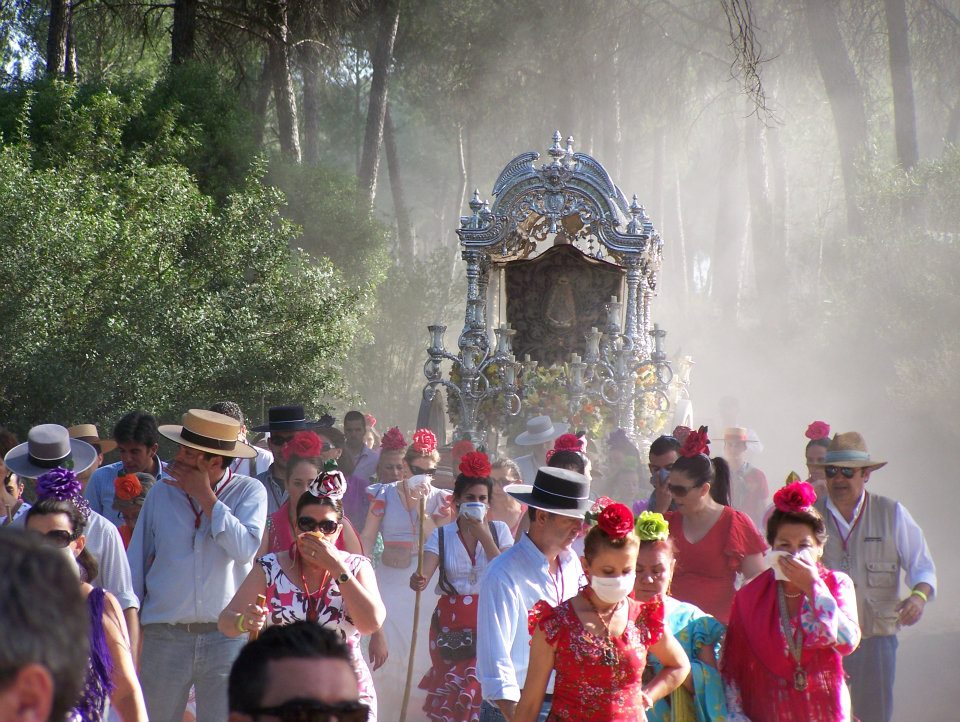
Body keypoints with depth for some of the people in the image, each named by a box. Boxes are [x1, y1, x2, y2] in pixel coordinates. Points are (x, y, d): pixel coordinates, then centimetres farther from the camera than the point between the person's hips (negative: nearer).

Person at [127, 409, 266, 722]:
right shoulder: (161, 494, 7)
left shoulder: (249, 492, 0)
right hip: (164, 635, 2)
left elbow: (245, 549, -17)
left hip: (226, 635, -2)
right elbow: (136, 562, 12)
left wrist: (205, 496, -11)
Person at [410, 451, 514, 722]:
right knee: (448, 698, 4)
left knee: (483, 691, -7)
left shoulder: (499, 530, 4)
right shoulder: (442, 535, 2)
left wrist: (485, 537, -13)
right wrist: (418, 582, -35)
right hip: (450, 623, 1)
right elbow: (425, 574, -12)